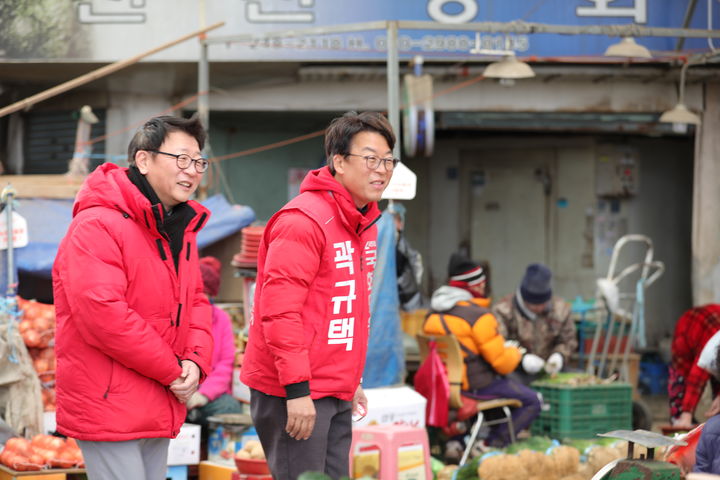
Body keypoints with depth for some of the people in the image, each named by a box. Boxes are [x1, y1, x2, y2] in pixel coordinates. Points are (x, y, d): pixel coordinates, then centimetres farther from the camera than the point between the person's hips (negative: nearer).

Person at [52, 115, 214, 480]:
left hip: (159, 412, 9)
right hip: (108, 410, -9)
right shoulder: (97, 226, -16)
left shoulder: (180, 230, 14)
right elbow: (102, 315, -24)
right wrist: (174, 370, -16)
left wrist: (195, 361, -5)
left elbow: (195, 301, 16)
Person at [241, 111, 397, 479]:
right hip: (292, 393, -9)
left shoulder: (363, 223, 13)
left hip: (336, 395, 9)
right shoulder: (304, 220, -16)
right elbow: (279, 310, -20)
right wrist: (296, 388, -22)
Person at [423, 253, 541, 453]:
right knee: (531, 402, 5)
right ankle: (493, 443, -3)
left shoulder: (432, 316, 7)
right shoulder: (479, 316, -17)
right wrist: (514, 352, 7)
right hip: (477, 387, -8)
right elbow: (503, 364, -16)